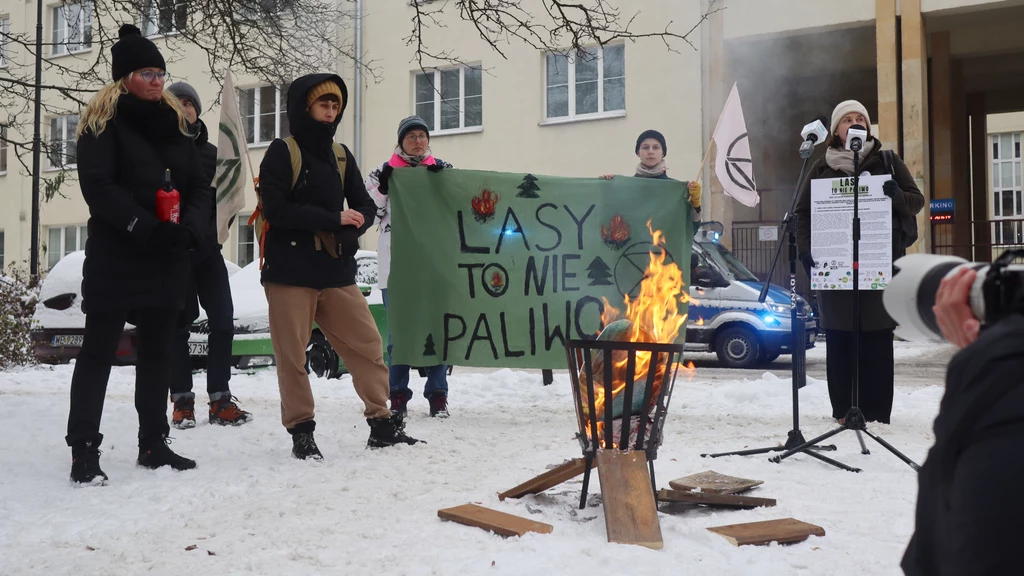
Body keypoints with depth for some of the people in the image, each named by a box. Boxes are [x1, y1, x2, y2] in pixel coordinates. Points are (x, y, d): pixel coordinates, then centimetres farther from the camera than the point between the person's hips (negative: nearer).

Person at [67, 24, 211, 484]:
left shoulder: (174, 122, 13)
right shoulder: (103, 120, -3)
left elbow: (200, 186, 8)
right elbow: (97, 184, -15)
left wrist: (190, 227, -11)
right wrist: (144, 227, -23)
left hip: (167, 257, 6)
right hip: (115, 256, -5)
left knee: (157, 352, 11)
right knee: (99, 352, -1)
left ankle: (154, 443, 20)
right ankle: (84, 450, 4)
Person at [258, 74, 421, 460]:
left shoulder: (340, 155, 13)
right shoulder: (282, 152, -3)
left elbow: (365, 206, 11)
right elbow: (275, 209, -14)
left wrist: (351, 230, -11)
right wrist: (333, 220, -15)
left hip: (336, 270, 5)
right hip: (289, 270, -5)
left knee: (367, 345, 3)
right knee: (292, 357, 1)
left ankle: (382, 423, 14)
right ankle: (301, 431, 14)